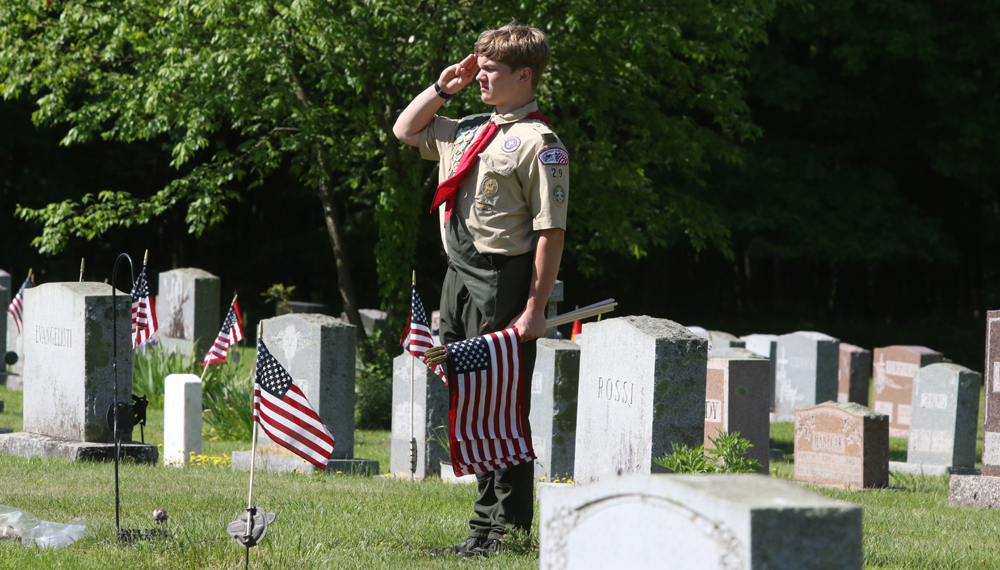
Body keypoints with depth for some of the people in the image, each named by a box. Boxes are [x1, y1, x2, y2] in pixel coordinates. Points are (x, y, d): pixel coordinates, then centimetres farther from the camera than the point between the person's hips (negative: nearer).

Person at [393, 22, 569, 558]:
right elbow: (405, 130, 32)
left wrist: (534, 308, -19)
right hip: (459, 278, 9)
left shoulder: (538, 143, -10)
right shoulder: (468, 130, 15)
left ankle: (507, 528, -1)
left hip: (502, 282, -9)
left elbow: (550, 232, -14)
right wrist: (442, 87, 16)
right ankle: (485, 526, 18)